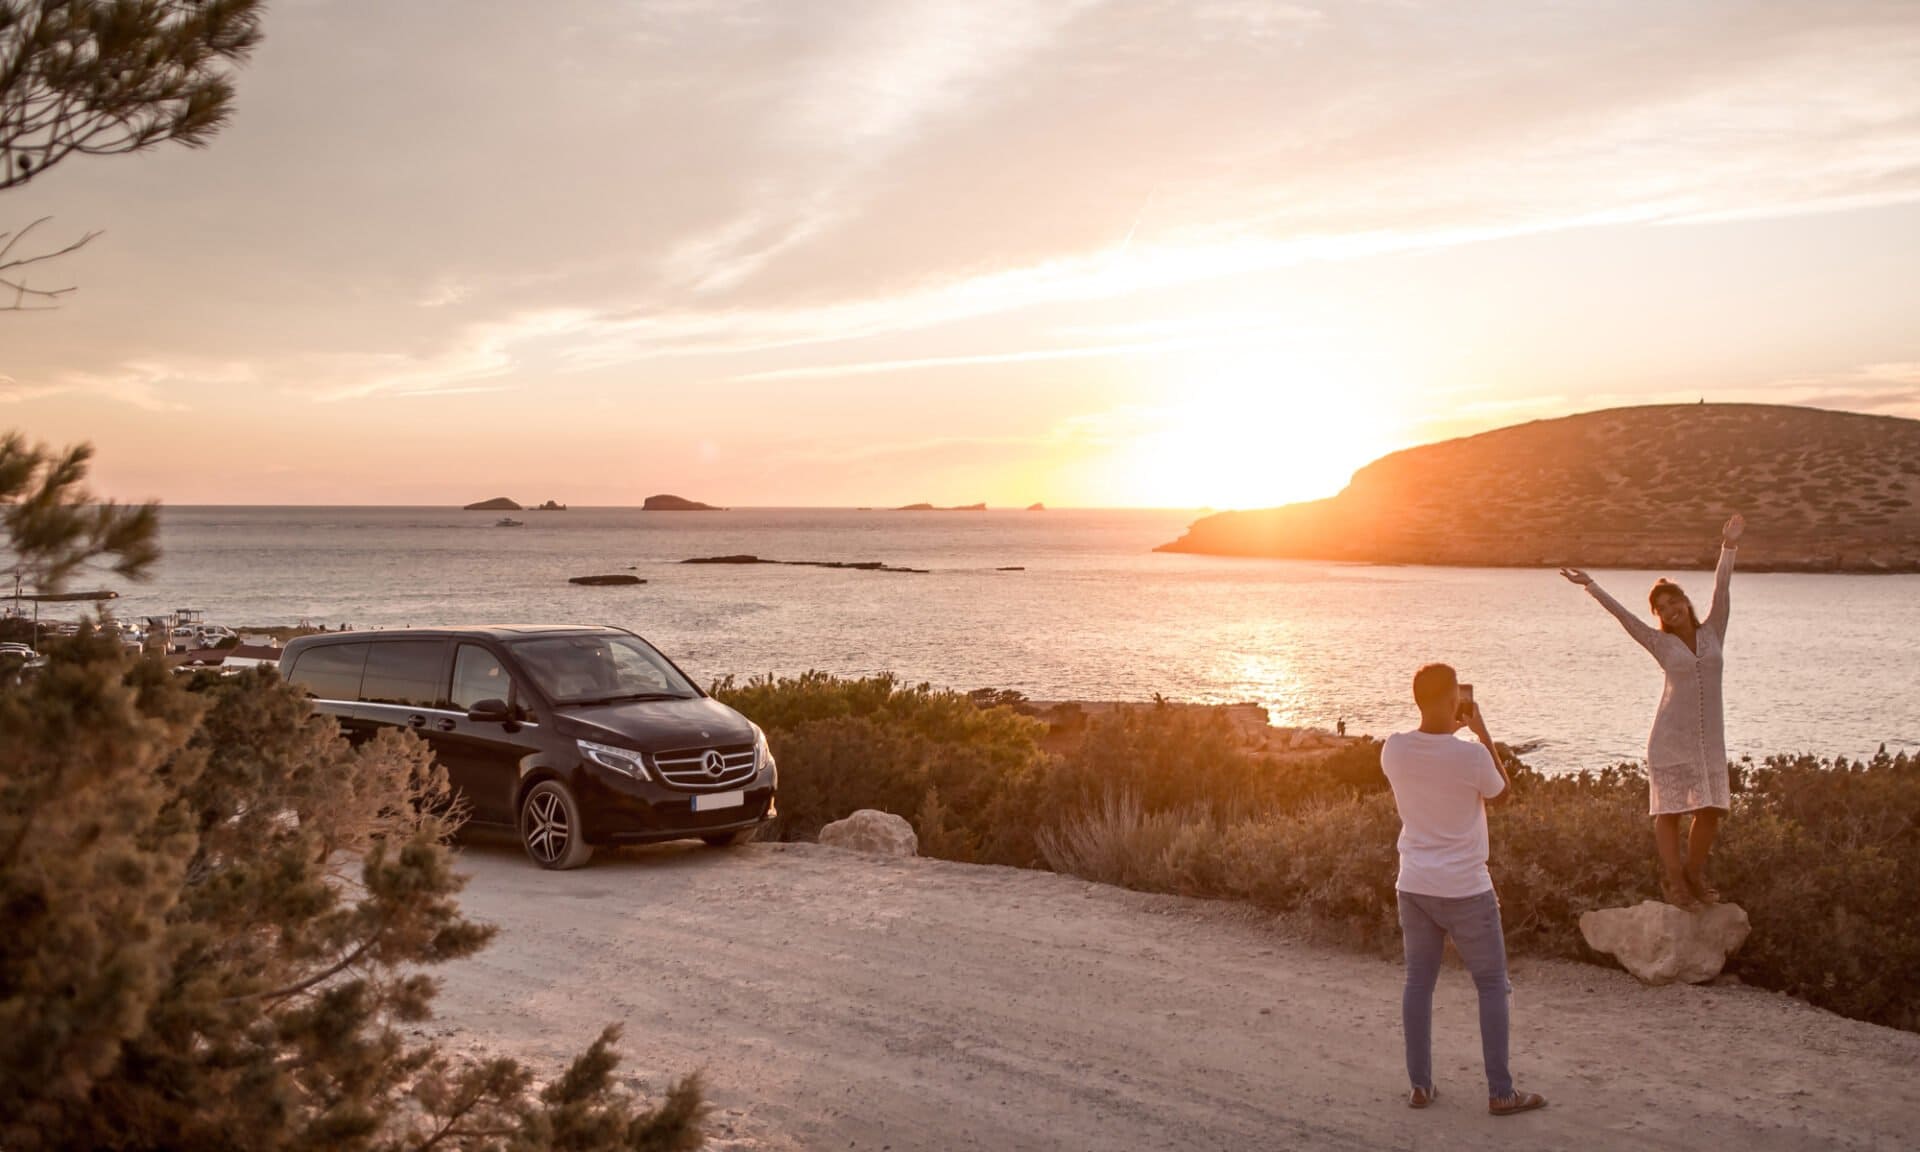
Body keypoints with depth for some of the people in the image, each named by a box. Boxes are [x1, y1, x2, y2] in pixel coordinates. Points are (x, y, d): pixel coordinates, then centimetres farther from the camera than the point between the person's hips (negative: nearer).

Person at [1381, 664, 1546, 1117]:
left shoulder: (1394, 750, -6)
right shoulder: (1471, 755, -19)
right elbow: (1501, 793, 3)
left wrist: (1448, 729, 18)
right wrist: (1481, 730, 4)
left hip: (1414, 886, 4)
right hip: (1465, 888, -4)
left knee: (1419, 981, 13)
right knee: (1492, 984, 8)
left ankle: (1420, 1085, 17)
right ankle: (1500, 1091, 11)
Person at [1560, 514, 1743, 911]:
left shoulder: (1712, 632, 11)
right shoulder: (1662, 644, 5)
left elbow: (1721, 591, 5)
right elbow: (1622, 614, 4)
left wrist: (1729, 548, 0)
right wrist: (1591, 586, 3)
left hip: (1709, 738, 3)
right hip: (1671, 737, -3)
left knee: (1710, 811, 5)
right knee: (1669, 810, -1)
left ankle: (1694, 873, 23)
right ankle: (1672, 880, 9)